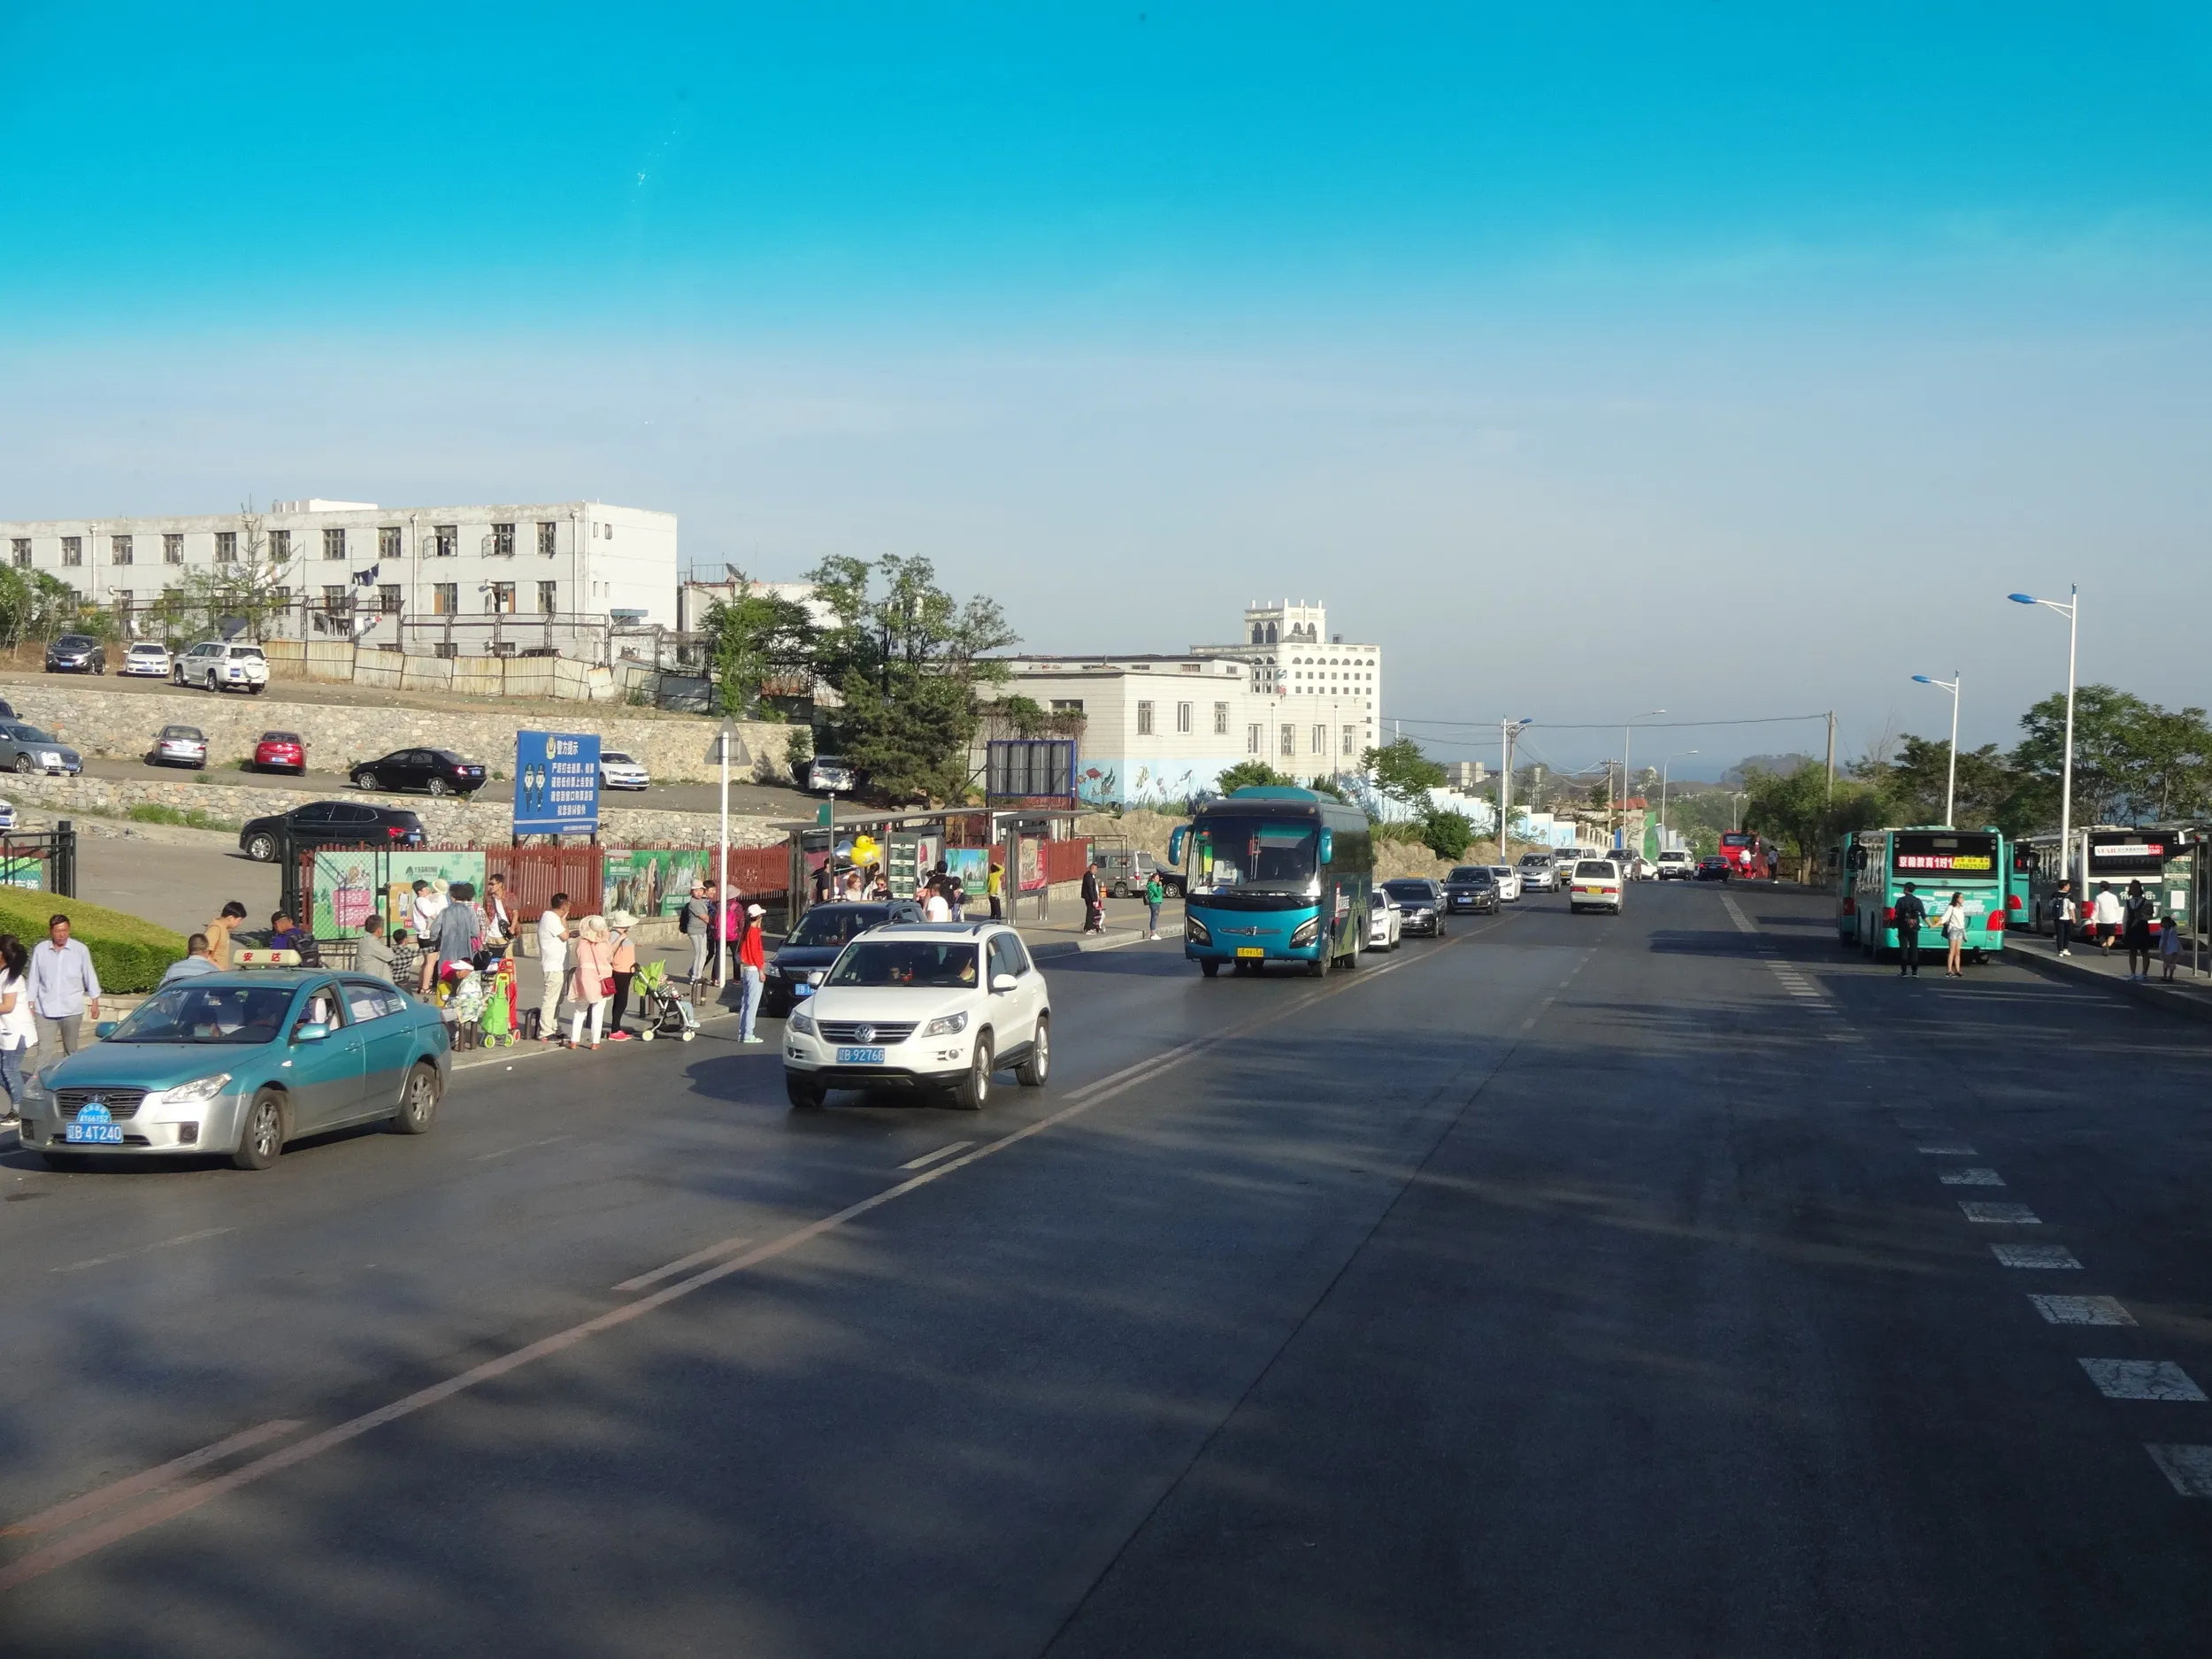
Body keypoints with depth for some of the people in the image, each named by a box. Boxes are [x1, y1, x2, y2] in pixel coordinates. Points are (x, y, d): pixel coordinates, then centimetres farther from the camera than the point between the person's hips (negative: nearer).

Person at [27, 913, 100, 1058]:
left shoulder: (80, 949, -3)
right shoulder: (40, 950, 0)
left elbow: (90, 976, 4)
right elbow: (34, 979, 6)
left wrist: (94, 1001, 4)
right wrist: (31, 1004, 5)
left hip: (72, 1009, 0)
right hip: (46, 1010, 0)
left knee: (71, 1049, 10)